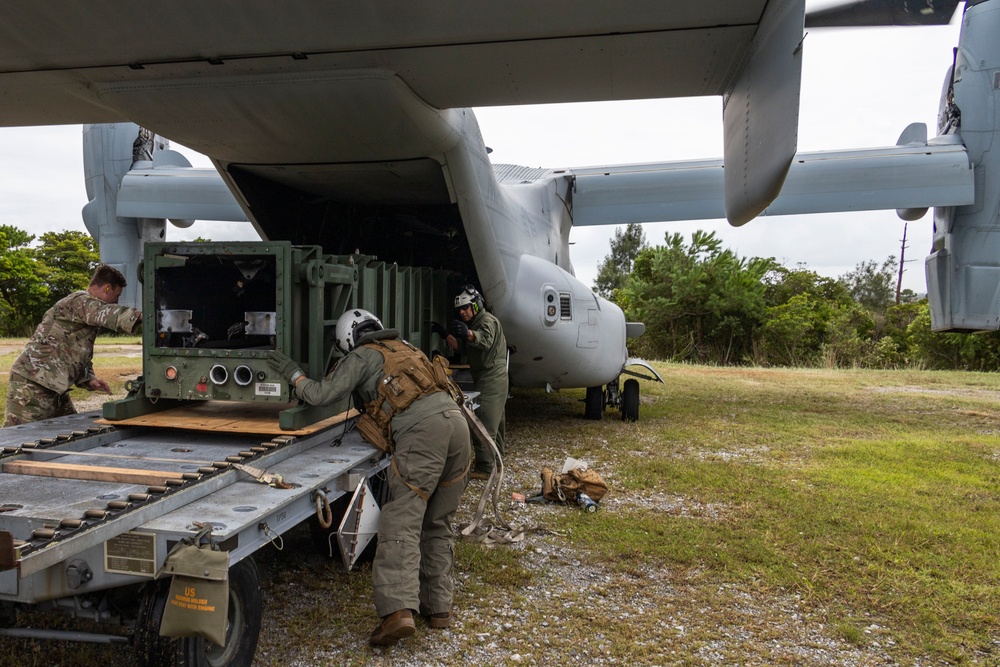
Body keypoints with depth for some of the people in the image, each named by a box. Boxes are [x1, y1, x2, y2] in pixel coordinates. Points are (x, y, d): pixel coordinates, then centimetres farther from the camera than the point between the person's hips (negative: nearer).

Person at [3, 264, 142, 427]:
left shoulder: (90, 319, 20)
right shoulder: (80, 301, -10)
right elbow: (107, 313, -33)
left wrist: (89, 379, 6)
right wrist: (140, 315, -48)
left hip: (54, 388, 10)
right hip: (32, 385, -10)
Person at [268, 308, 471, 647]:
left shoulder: (362, 356, 13)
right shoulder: (405, 348, 33)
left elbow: (322, 395, 9)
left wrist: (294, 374, 24)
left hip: (421, 429, -7)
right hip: (456, 420, 7)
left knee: (402, 521, -8)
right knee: (437, 524, 16)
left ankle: (399, 610, -20)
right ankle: (438, 606, 19)